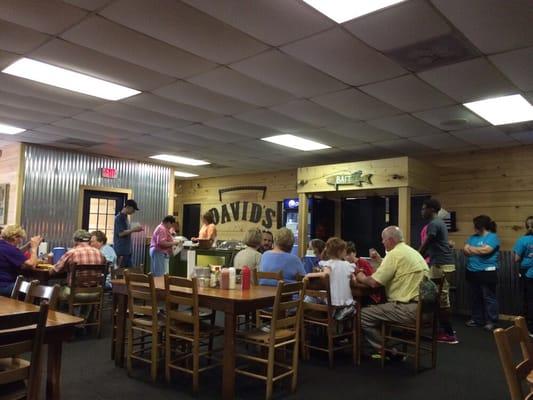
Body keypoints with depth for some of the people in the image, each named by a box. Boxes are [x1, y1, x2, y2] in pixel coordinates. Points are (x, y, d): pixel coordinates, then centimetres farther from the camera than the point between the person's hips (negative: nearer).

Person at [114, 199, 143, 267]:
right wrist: (134, 229, -15)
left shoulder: (125, 217, 15)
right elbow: (121, 233, -19)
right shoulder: (119, 217, -12)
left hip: (127, 250, 9)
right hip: (121, 251, -9)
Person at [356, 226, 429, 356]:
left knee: (363, 315, -5)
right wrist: (380, 260, 24)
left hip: (408, 309, -10)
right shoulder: (412, 251, 15)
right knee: (376, 308, 25)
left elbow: (374, 282, -15)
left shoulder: (394, 254, -13)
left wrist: (362, 278, 4)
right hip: (421, 306, 10)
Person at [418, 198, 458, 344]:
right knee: (443, 299, 15)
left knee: (442, 300, -5)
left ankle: (449, 334, 0)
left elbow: (424, 246, -14)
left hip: (441, 265, -10)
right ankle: (447, 330, 23)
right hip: (444, 264, 10)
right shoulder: (438, 222, 17)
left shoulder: (433, 224, -15)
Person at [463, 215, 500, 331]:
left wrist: (471, 249, -4)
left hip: (487, 272, -7)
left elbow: (485, 250, -20)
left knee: (489, 298, -1)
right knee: (475, 298, 13)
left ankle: (491, 321, 7)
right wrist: (478, 250, -12)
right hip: (472, 272, 7)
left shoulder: (493, 237, -7)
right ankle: (477, 319, 23)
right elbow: (465, 250, 5)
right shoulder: (473, 237, 14)